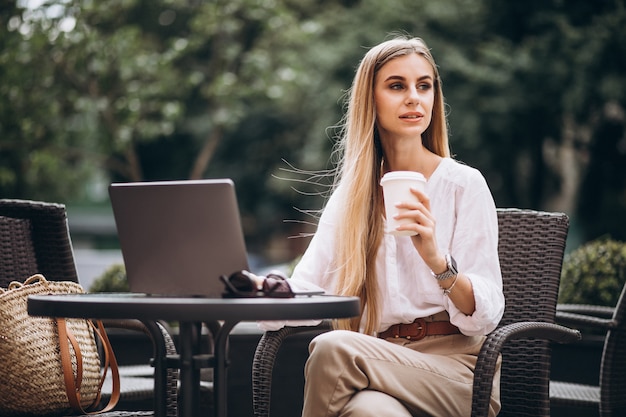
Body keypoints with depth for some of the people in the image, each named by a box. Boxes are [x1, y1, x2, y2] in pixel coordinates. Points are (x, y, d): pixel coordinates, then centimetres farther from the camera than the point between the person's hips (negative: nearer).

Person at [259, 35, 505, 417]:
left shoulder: (463, 184, 2)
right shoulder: (350, 196, 14)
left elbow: (486, 315, -6)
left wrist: (436, 258, -25)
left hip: (455, 365, -2)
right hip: (380, 364, 2)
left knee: (333, 347, -29)